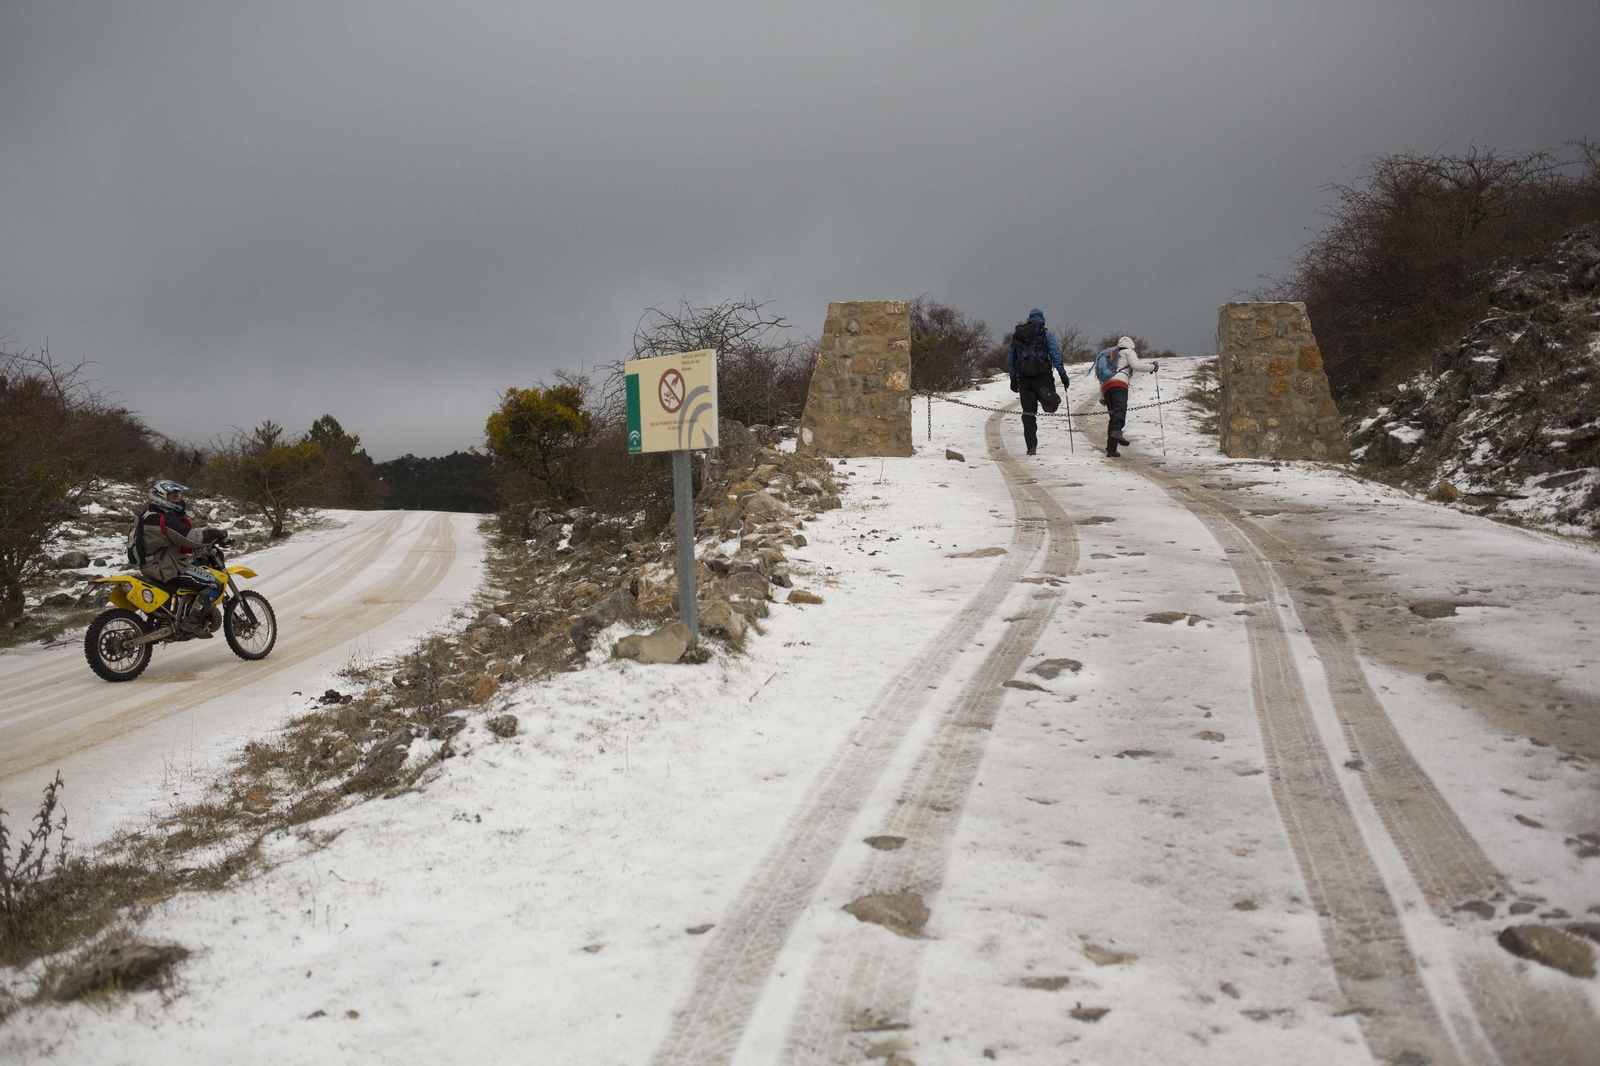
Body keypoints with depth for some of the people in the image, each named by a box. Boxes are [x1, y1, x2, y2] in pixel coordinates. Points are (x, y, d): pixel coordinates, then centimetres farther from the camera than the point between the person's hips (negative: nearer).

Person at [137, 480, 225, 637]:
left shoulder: (149, 515, 13)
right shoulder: (167, 521, -20)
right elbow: (194, 539, -23)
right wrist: (216, 534, -9)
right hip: (168, 568, -11)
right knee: (214, 585, -14)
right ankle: (192, 622, -22)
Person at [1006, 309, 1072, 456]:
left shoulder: (1017, 335, 16)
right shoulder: (1045, 334, 6)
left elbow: (1009, 359, 17)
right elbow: (1055, 353, -6)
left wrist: (1013, 379, 23)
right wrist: (1062, 373, -6)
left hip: (1023, 377, 3)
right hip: (1041, 375, -3)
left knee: (1028, 412, 7)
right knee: (1050, 407, 2)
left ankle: (1031, 446, 0)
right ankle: (1047, 394, -34)